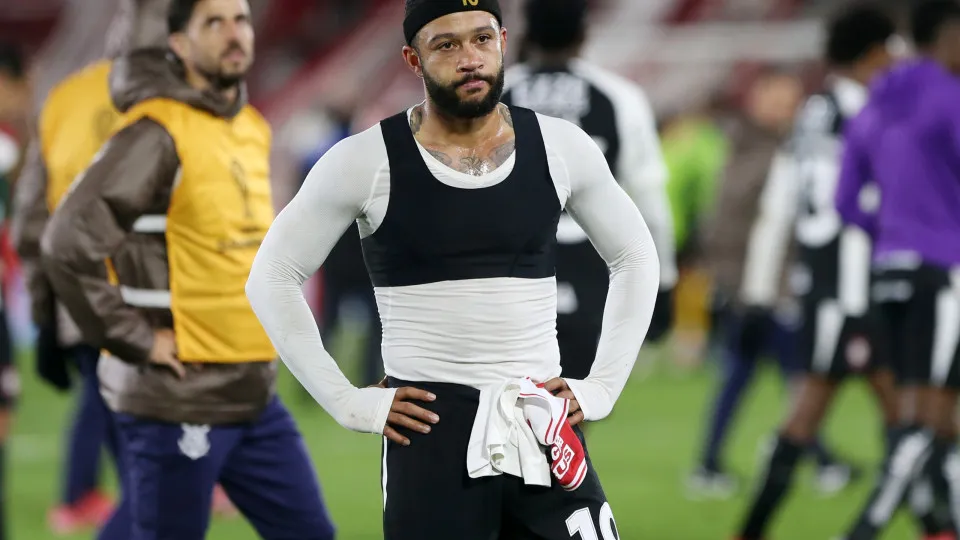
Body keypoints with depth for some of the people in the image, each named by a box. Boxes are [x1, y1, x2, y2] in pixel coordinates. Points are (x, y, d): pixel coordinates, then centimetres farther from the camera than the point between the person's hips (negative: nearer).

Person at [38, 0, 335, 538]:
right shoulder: (157, 133, -16)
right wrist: (136, 339, -19)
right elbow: (68, 243, -24)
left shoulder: (254, 129, 11)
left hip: (255, 394, 8)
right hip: (178, 404, -8)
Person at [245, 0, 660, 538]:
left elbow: (636, 258, 17)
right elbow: (272, 278, 2)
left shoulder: (560, 146, 4)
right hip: (430, 431, -2)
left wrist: (601, 387, 7)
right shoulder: (366, 161, -4)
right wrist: (348, 401, -4)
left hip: (546, 431, 2)